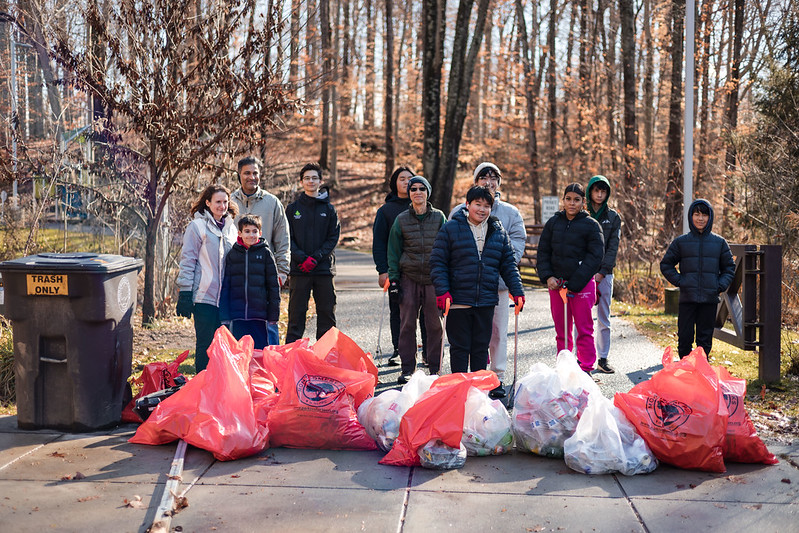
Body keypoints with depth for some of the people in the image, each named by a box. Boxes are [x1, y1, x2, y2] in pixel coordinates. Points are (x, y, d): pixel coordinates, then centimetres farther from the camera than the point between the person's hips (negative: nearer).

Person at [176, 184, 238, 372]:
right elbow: (187, 261, -6)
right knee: (205, 344, -2)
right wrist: (185, 293, -12)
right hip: (204, 296, -6)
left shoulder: (230, 227, 15)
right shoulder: (197, 226, -4)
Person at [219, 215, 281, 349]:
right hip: (237, 313, 1)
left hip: (259, 313, -1)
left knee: (260, 349, 3)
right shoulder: (232, 254, 6)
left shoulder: (265, 253, 2)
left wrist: (274, 313, 1)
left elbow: (274, 285, 4)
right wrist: (224, 314, 2)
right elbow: (225, 285, 8)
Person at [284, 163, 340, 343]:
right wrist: (302, 258, -13)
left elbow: (333, 238, 1)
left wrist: (315, 258, -12)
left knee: (327, 313, 5)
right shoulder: (293, 208, 8)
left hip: (324, 268, 1)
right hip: (299, 270, -1)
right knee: (296, 314, 2)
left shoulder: (329, 209, 8)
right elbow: (288, 239, 2)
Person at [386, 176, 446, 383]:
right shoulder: (401, 219, 7)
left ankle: (436, 367, 14)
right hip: (409, 277, 0)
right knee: (407, 323, 1)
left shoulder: (439, 217, 6)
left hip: (433, 277, 0)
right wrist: (393, 279, 2)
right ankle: (407, 368, 11)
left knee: (435, 324, 2)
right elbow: (393, 251, 9)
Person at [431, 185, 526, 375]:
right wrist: (442, 291, -13)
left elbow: (509, 265, 13)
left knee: (481, 347, 10)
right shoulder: (450, 229, -2)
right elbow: (438, 263, -3)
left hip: (486, 302, 3)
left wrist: (517, 291, 4)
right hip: (458, 301, -3)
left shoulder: (499, 232, 10)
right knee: (460, 347, 4)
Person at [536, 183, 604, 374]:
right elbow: (543, 252, 11)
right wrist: (547, 276, -5)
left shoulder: (591, 225, -3)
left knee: (584, 329, -1)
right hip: (556, 284, 4)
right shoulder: (553, 222, 8)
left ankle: (586, 369, 9)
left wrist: (574, 283, -13)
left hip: (582, 284, -4)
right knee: (561, 331, 9)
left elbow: (595, 257, -7)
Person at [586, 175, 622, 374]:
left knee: (604, 318, 5)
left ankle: (602, 359, 13)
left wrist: (602, 272, -10)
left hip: (604, 272, 2)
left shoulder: (613, 217, 9)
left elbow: (613, 247, 2)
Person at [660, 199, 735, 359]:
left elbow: (729, 268, 14)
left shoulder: (719, 242, 8)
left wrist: (720, 286, -1)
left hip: (710, 299, 1)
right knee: (685, 337, 1)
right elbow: (666, 265, 10)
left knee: (705, 339, 6)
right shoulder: (681, 242, 4)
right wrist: (679, 281, -3)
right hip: (687, 298, -1)